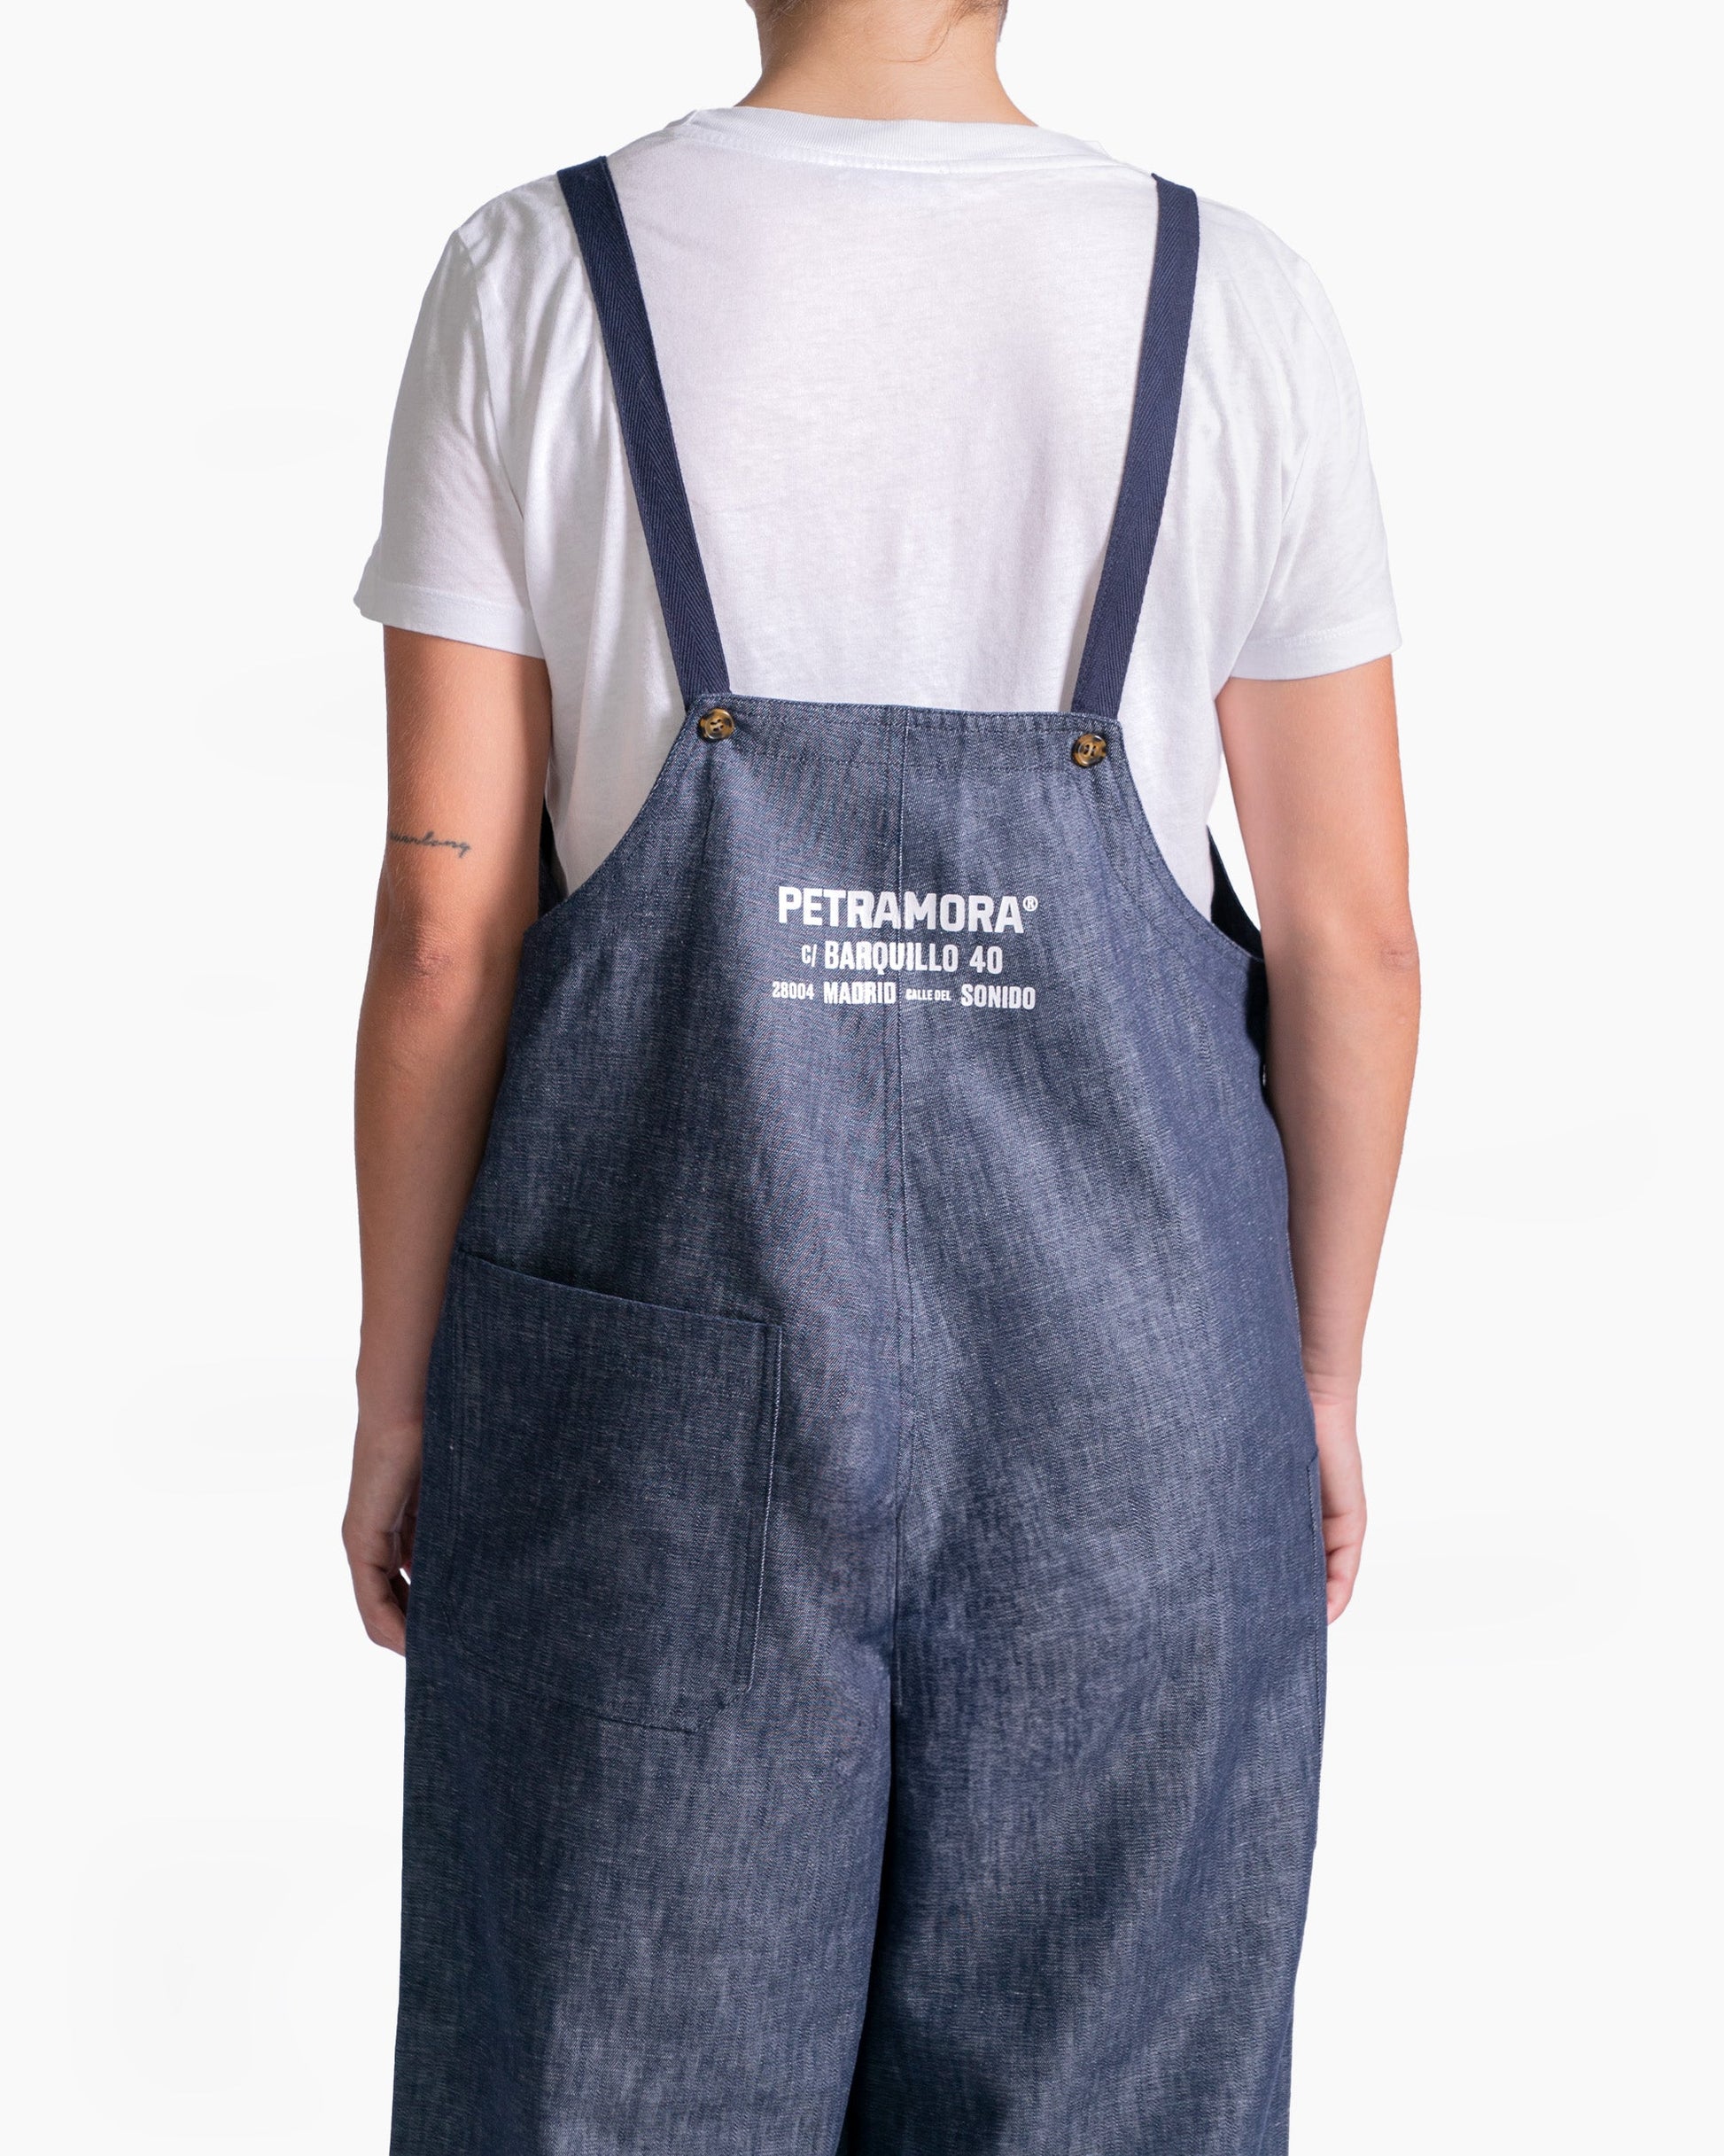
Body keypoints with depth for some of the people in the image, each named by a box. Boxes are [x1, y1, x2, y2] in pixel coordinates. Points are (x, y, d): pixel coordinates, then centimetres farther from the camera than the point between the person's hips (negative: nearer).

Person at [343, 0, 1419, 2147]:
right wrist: (1319, 1379, 11)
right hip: (1122, 1393, 1)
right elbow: (1351, 933, -2)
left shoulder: (531, 281, -7)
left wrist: (398, 1394, 4)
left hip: (674, 1393, 0)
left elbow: (443, 930, -8)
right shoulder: (1243, 305, -4)